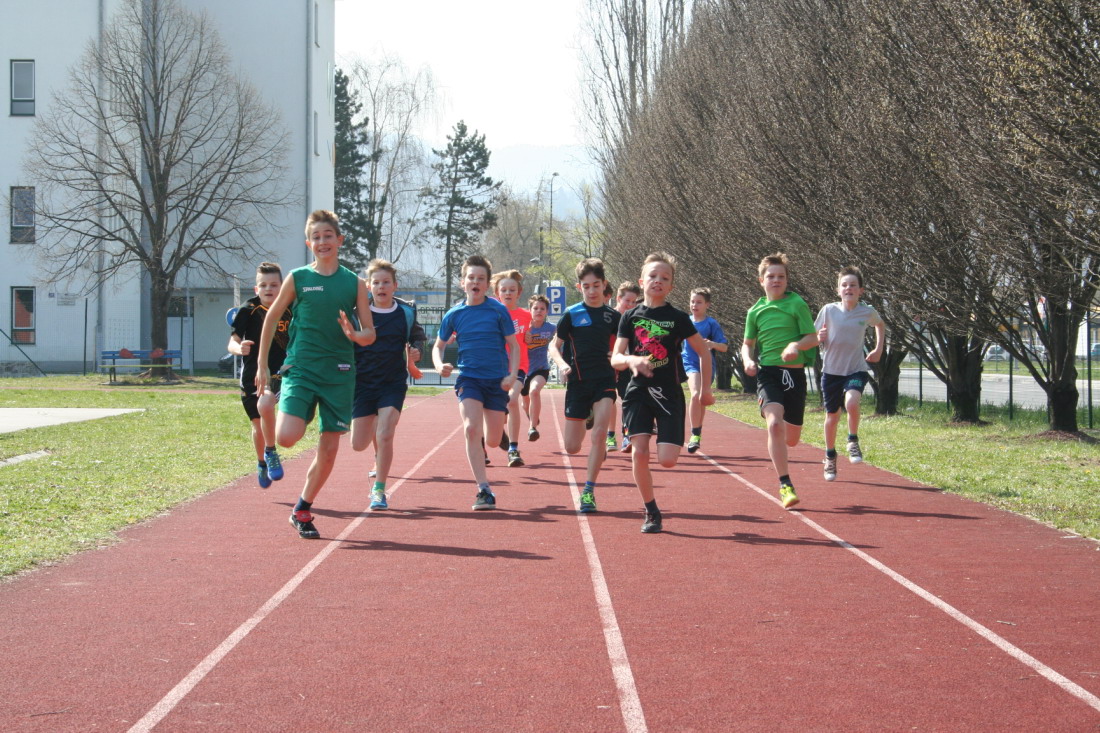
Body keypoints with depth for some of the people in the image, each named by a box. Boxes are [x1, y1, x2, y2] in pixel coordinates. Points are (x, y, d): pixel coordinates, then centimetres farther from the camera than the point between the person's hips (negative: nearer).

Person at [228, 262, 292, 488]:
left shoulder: (289, 311, -2)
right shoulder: (249, 310, -6)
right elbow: (232, 341, -12)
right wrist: (239, 348, -34)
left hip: (278, 372, -1)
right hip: (251, 374, 1)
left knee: (264, 405, -31)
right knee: (258, 424, 13)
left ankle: (271, 453, -12)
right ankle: (262, 463, 40)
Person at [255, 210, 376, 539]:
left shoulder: (355, 283, 6)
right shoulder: (297, 278, 2)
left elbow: (370, 333, 7)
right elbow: (272, 318, 13)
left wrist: (355, 335, -16)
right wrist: (262, 365, 12)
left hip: (339, 373, 2)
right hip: (300, 368, -2)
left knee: (329, 448, 2)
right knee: (286, 437, -21)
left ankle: (302, 510, 19)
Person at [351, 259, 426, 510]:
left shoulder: (406, 312, 1)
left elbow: (417, 336, 16)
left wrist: (415, 350, -6)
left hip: (394, 383, -1)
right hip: (363, 383, 1)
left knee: (385, 436, -17)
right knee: (359, 444, 2)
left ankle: (379, 490, -1)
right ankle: (380, 457, 41)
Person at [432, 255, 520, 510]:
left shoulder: (498, 310, -3)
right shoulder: (454, 314, 1)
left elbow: (513, 345, 2)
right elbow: (439, 345, 14)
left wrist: (512, 375, -11)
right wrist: (439, 365, -7)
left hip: (497, 380, 0)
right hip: (468, 378, 0)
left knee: (494, 435, 5)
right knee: (471, 428, -20)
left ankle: (480, 448, 46)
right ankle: (484, 490, -19)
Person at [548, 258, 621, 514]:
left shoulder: (613, 316, 4)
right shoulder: (572, 315, 0)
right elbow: (554, 345, 6)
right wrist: (562, 364, -13)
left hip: (604, 380, 0)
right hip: (578, 382, 0)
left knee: (599, 433, -19)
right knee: (572, 447, 2)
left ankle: (588, 491, -9)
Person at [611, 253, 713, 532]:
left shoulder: (678, 318, -1)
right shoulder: (630, 317, 3)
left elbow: (704, 352, 7)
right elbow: (615, 358, -1)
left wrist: (706, 389, 6)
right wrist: (631, 360, -23)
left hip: (669, 393, -1)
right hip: (639, 392, 2)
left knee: (667, 460, -11)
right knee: (639, 452, -10)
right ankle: (651, 512, 6)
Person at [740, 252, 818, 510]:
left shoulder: (797, 304, 0)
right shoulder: (756, 310, 8)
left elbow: (813, 337, -2)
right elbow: (747, 343, 19)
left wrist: (796, 346, -23)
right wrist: (748, 359, -2)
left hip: (794, 373, 0)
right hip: (768, 372, 0)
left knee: (791, 439, 7)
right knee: (774, 423, -26)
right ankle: (785, 484, -20)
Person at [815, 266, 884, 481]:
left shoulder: (867, 312, -4)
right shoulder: (829, 310, -7)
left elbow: (880, 324, 20)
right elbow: (813, 337, 4)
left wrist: (878, 349, 11)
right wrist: (819, 337, -19)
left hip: (856, 369, -1)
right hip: (832, 370, 1)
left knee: (852, 401, -30)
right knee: (832, 416, 10)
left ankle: (853, 441, -5)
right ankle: (830, 457, 32)